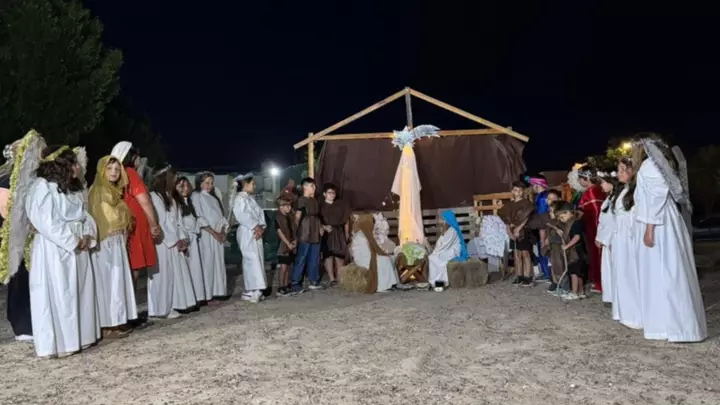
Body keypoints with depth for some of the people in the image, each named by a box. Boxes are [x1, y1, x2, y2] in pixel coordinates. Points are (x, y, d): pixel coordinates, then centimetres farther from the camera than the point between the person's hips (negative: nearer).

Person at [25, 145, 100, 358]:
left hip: (77, 249, 8)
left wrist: (87, 235, -5)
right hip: (54, 249, -8)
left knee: (79, 294, 11)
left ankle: (79, 337, 20)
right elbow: (47, 222, -18)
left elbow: (84, 215, 14)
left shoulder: (71, 188, 16)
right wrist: (73, 240, -15)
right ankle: (57, 343, 3)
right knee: (57, 296, -4)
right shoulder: (43, 187, -10)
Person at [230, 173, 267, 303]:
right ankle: (252, 290, -9)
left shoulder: (251, 198, 19)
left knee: (257, 260, 8)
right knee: (252, 260, -12)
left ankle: (252, 290, 14)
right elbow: (242, 215, -20)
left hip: (256, 233, 9)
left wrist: (261, 227, -4)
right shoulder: (239, 198, -8)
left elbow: (260, 213, 12)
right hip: (247, 233, -9)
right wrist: (255, 227, -17)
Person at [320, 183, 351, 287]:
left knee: (340, 255, 3)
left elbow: (346, 219, 12)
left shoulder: (341, 204, 8)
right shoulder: (321, 206, -1)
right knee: (328, 256, -4)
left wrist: (347, 233, 10)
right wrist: (324, 227, -20)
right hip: (326, 233, -2)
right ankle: (332, 279, 0)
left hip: (339, 232, 3)